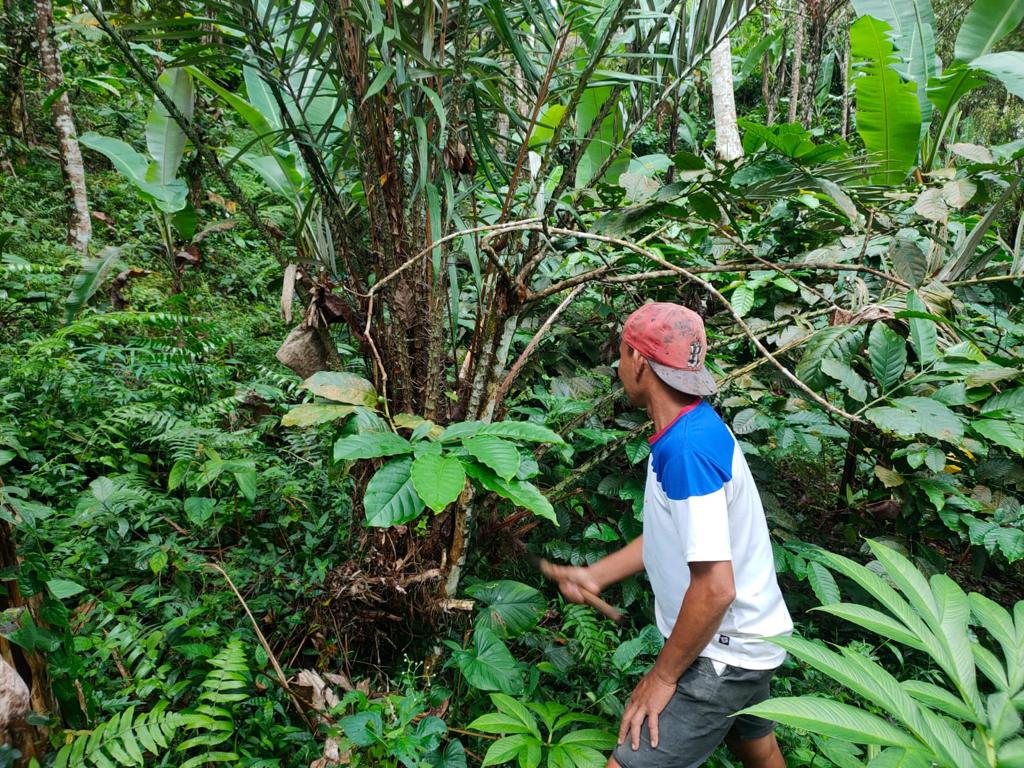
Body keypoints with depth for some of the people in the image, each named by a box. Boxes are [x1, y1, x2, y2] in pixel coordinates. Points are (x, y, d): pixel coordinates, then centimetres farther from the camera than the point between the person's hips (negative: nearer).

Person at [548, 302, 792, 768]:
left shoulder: (686, 449, -29)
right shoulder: (696, 427, 2)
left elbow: (715, 587, -31)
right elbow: (671, 534, 15)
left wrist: (663, 675, -19)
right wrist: (595, 575, 9)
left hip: (722, 654, -10)